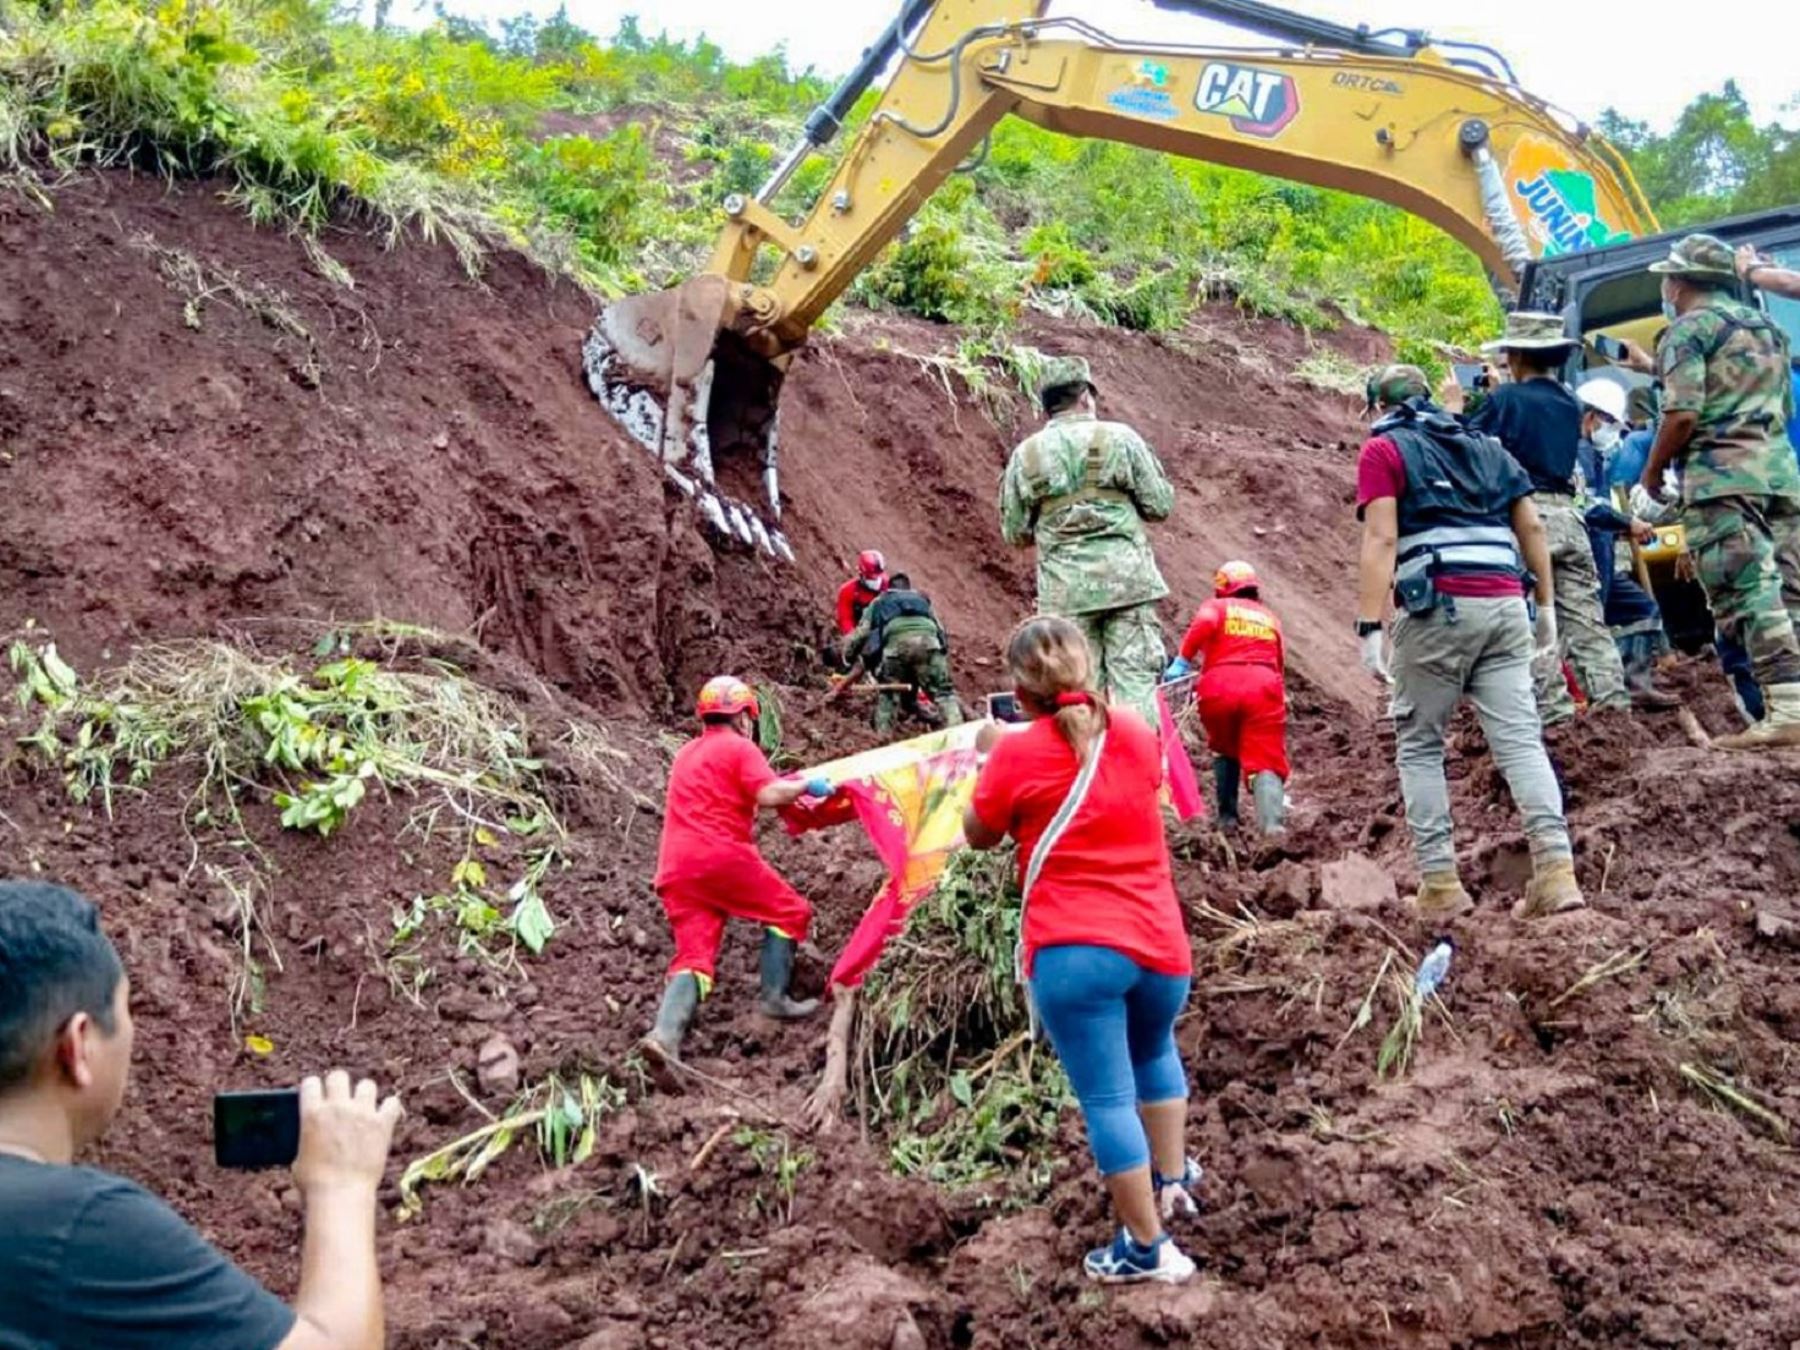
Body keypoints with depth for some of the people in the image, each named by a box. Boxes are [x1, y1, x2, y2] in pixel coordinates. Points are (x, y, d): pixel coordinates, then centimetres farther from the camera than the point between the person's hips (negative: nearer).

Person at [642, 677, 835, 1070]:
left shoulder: (686, 754, 27)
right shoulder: (739, 747, 3)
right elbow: (769, 795, -11)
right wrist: (807, 785, 6)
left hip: (675, 871, 7)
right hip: (721, 856, -7)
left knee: (694, 957, 0)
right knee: (790, 912, 11)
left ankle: (666, 1033, -22)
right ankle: (775, 999, 4)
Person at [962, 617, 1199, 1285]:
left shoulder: (1018, 753, -8)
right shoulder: (1136, 731, 4)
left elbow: (978, 835, 6)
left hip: (1073, 953, -5)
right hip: (1158, 942, 5)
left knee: (1107, 1098, 5)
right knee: (1154, 1052, 32)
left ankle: (1146, 1248, 13)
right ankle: (1173, 1178, 43)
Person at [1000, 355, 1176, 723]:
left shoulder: (1025, 454, 4)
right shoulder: (1119, 437, -1)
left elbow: (1015, 532, 9)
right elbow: (1160, 505, 0)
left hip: (1065, 587, 2)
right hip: (1127, 577, -2)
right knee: (1135, 677, 1)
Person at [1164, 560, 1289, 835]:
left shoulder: (1216, 606, 18)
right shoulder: (1270, 617, 29)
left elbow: (1204, 623, -6)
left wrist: (1182, 660, -5)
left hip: (1220, 686, -1)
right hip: (1264, 686, 1)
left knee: (1225, 752, 24)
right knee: (1266, 761, -4)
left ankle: (1227, 816, 22)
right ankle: (1271, 822, -28)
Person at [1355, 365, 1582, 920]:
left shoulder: (1383, 449, 6)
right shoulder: (1485, 445, 23)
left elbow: (1380, 540, -7)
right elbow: (1532, 528, 16)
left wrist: (1369, 628, -12)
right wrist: (1546, 605, 21)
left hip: (1438, 608, -5)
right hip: (1505, 605, 5)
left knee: (1419, 745, 6)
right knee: (1519, 739, 0)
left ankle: (1440, 884, 2)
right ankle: (1556, 869, -10)